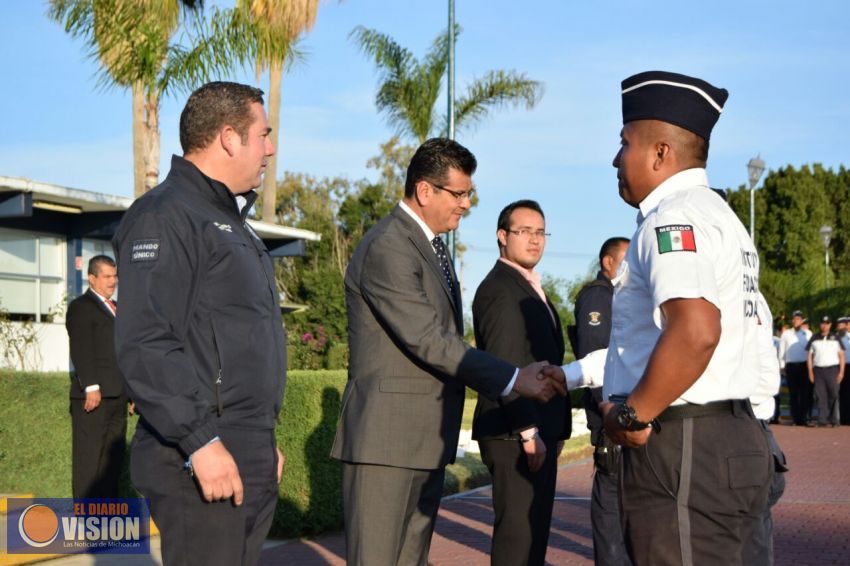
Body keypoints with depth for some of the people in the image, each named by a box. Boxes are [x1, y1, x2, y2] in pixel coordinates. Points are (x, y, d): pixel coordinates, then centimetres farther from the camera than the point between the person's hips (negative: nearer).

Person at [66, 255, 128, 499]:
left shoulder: (115, 308, 22)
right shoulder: (81, 306, -3)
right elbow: (81, 350, -13)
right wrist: (91, 387, -21)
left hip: (117, 394, 8)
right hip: (94, 395, -8)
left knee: (114, 455, 10)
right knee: (88, 457, -6)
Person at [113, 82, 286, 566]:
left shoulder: (230, 222, 21)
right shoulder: (166, 217, -10)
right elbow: (144, 343, -20)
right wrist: (201, 443, -23)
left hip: (253, 463, 9)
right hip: (202, 464, -9)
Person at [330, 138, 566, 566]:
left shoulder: (429, 244, 17)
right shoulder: (387, 247, -15)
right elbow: (428, 339, -21)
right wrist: (513, 379, -20)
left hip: (425, 435, 10)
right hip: (387, 435, -10)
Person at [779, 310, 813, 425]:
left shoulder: (808, 334, 8)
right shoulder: (786, 334, 10)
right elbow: (781, 351, 12)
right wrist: (782, 366, 7)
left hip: (804, 365, -1)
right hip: (791, 366, 1)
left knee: (805, 393, -5)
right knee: (793, 394, 1)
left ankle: (805, 418, -3)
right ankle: (796, 419, 4)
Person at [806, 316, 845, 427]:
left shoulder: (835, 338, 10)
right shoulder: (814, 339, 13)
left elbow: (841, 355, 7)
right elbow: (809, 356, 12)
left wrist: (841, 371, -2)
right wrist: (810, 372, 3)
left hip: (832, 369, -1)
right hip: (818, 370, 1)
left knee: (834, 395, -7)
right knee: (821, 396, -2)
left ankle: (834, 420, -3)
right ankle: (822, 420, -2)